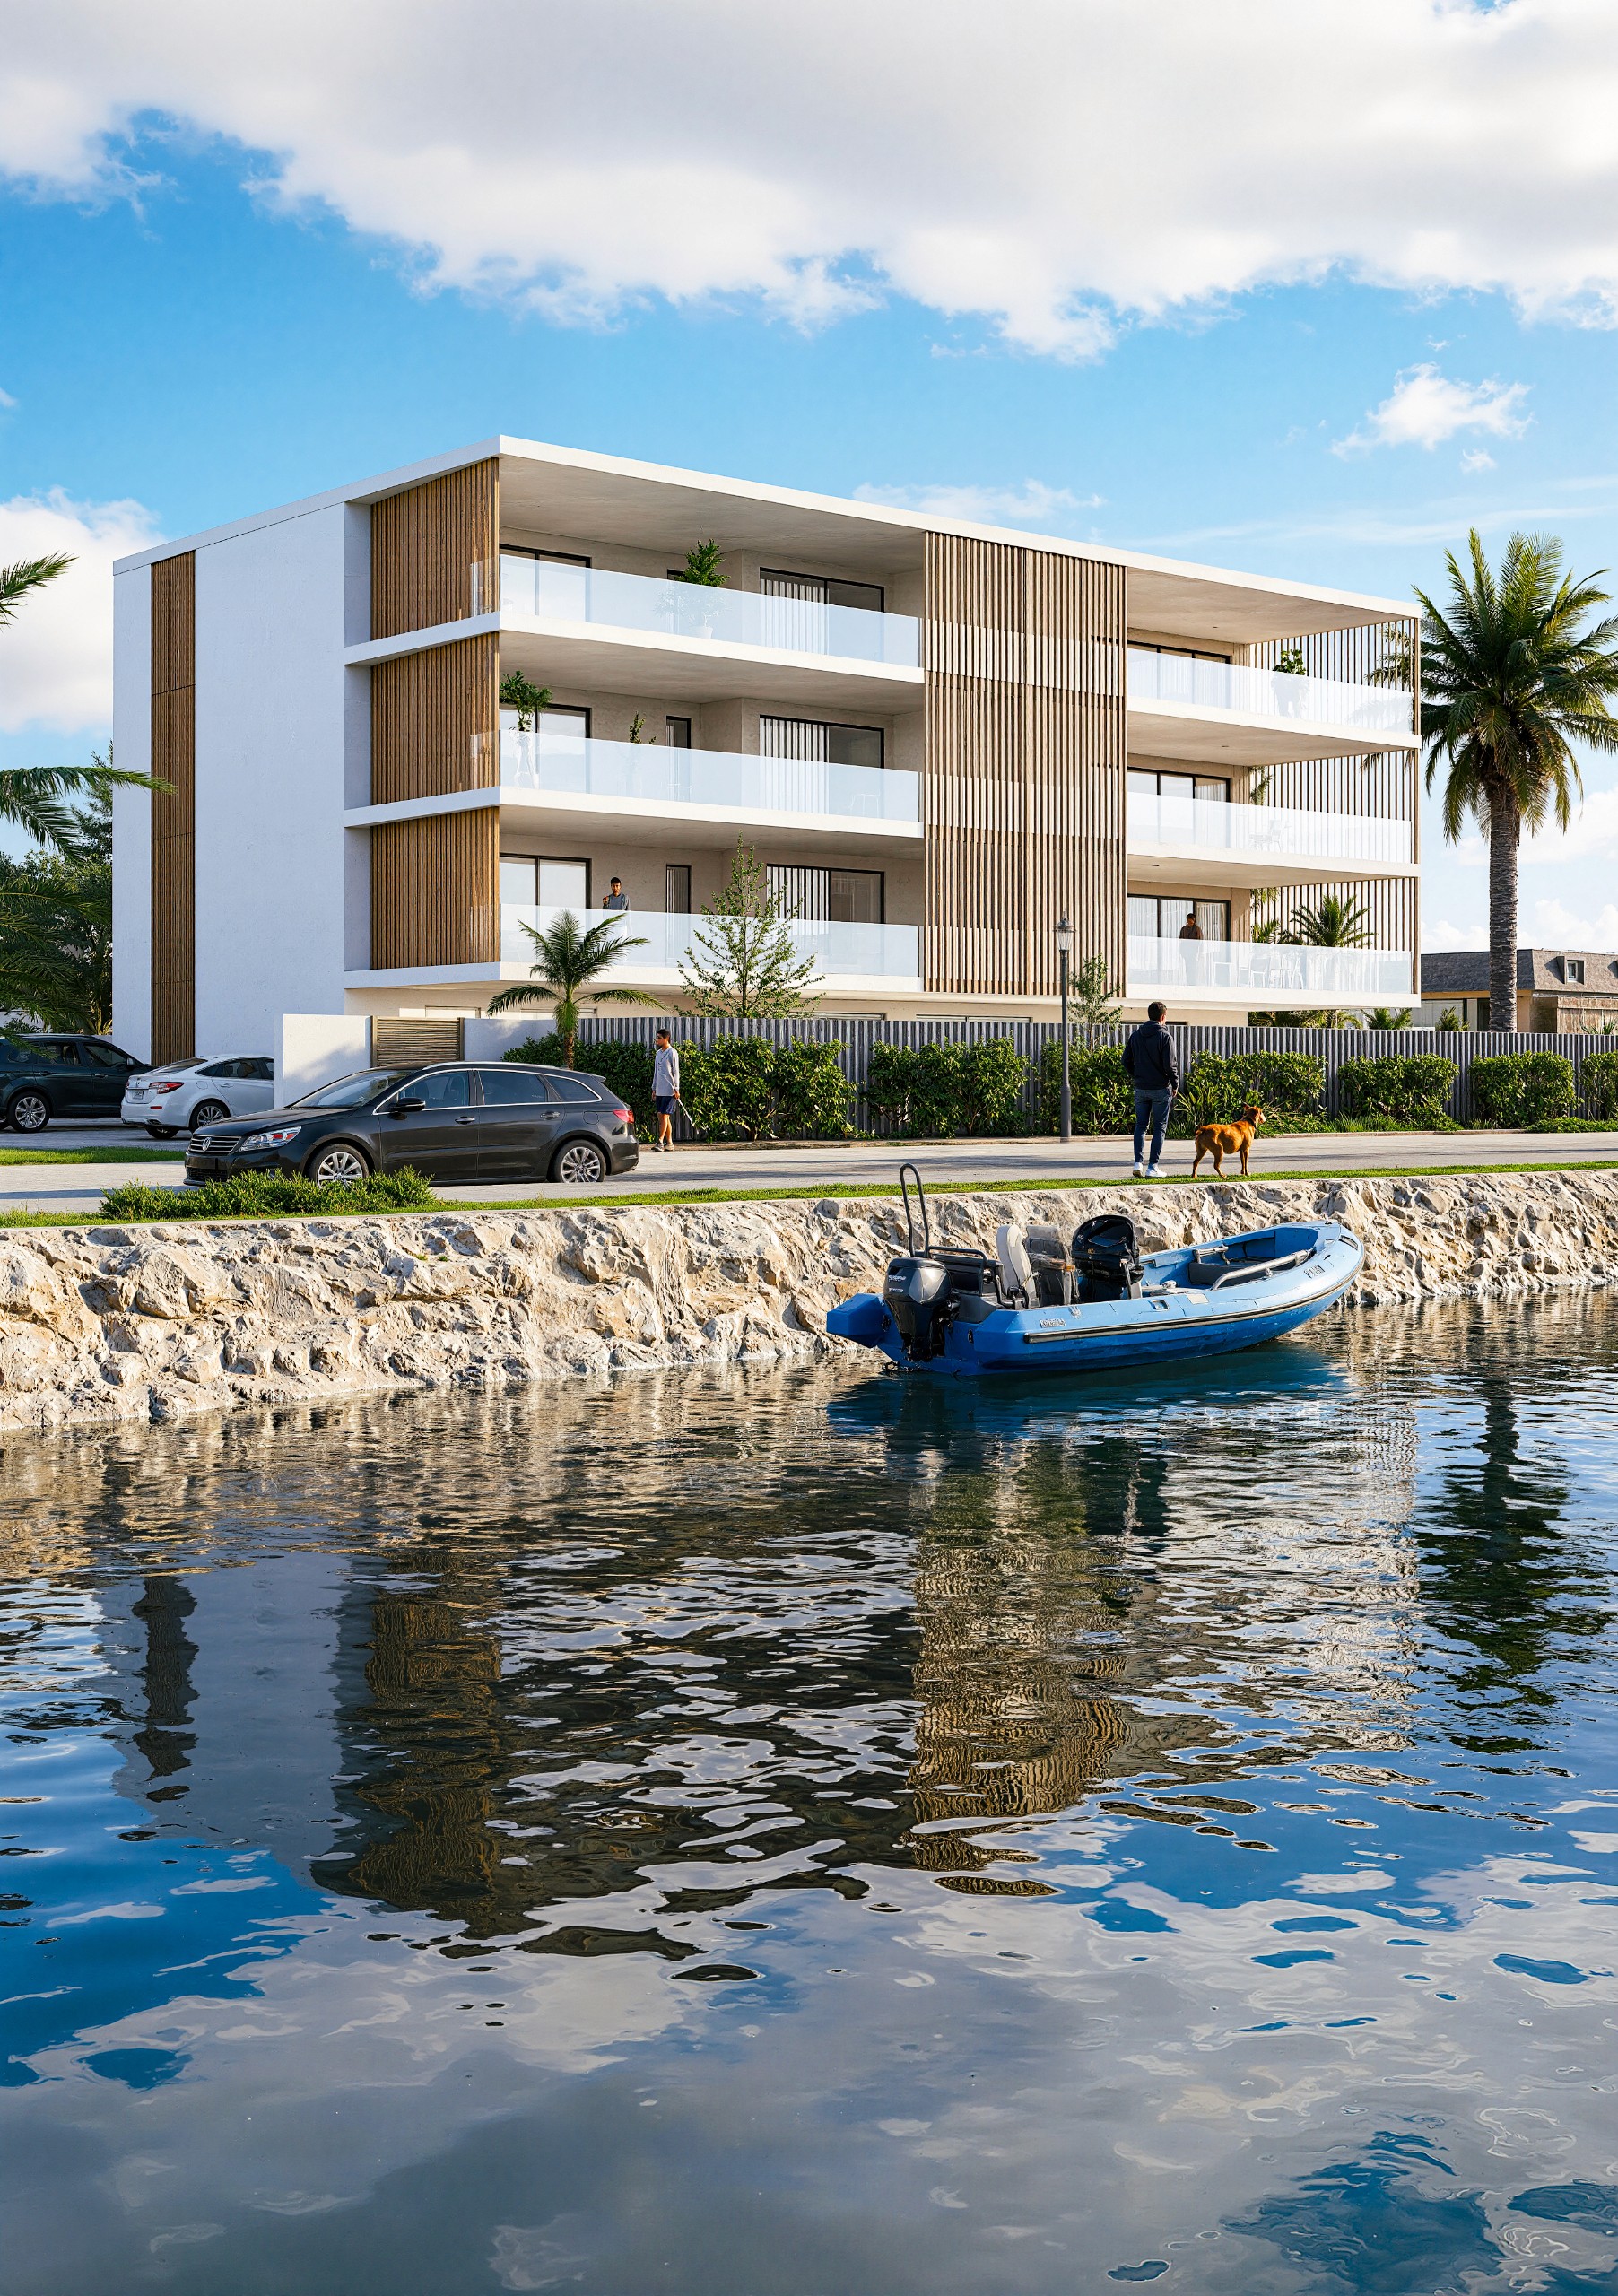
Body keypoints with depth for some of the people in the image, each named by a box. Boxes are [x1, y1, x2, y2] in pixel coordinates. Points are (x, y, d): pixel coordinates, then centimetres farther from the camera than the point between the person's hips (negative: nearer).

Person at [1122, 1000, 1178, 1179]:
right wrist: (1175, 1084, -1)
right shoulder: (1164, 1036, -11)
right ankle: (1152, 1167, 0)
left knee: (1141, 1125, 13)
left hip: (1140, 1088, 4)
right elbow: (1170, 1064, -14)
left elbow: (1126, 1059, 8)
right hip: (1161, 1089, -4)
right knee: (1159, 1127, 3)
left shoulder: (1136, 1035, 5)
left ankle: (1138, 1163, 1)